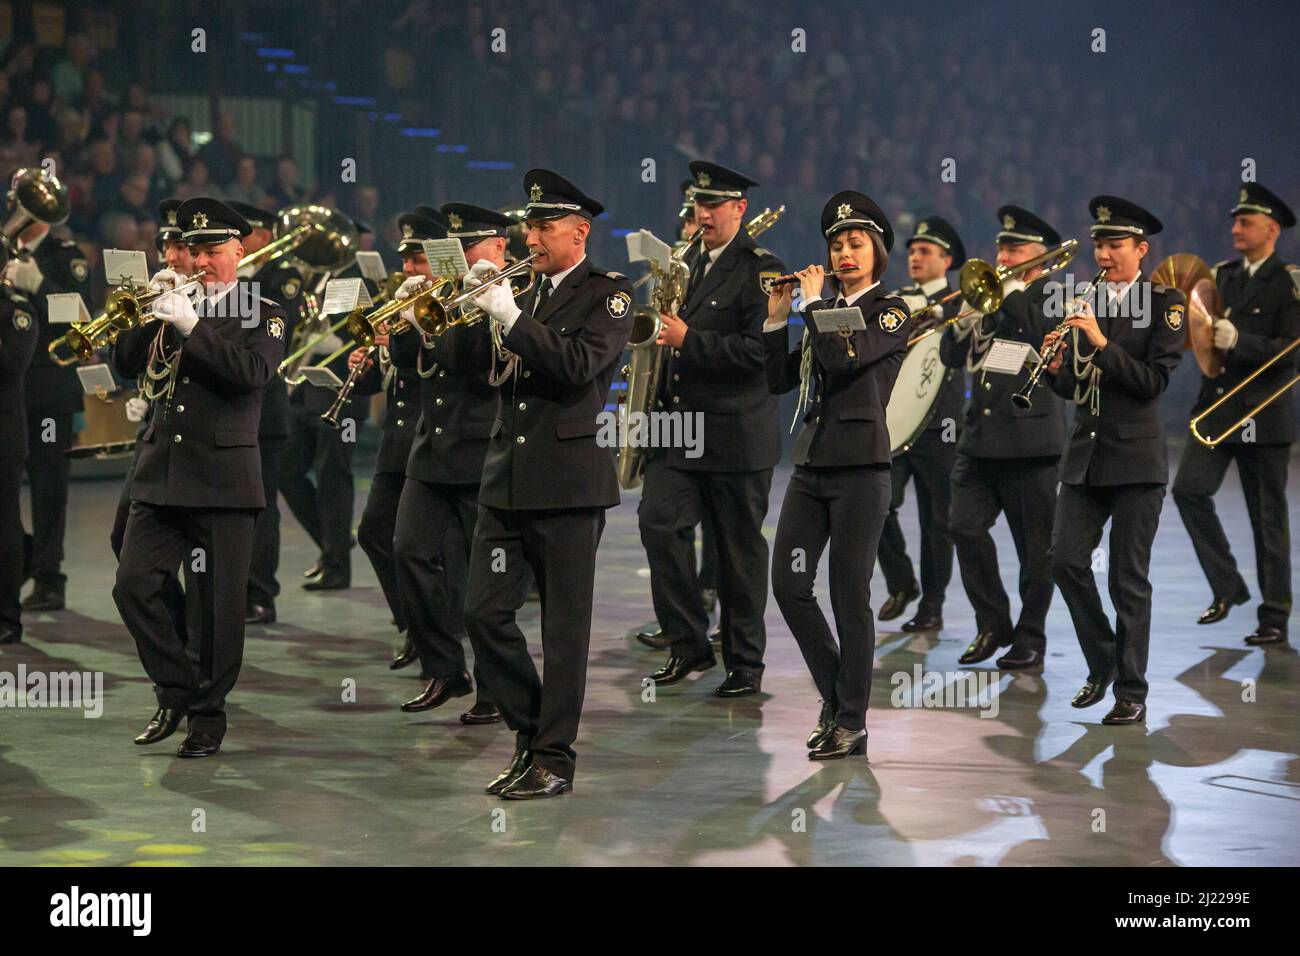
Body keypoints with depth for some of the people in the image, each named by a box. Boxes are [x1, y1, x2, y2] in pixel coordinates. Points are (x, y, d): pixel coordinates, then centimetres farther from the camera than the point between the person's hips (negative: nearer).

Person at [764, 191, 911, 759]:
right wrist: (777, 317, 3)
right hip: (812, 464, 6)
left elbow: (843, 358, -20)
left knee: (849, 596, -4)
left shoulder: (891, 313, -3)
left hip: (860, 467, -6)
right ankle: (834, 694, 17)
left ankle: (851, 723, 3)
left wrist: (813, 299, -9)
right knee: (788, 584, 1)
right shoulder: (824, 315, 16)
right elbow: (780, 381, 12)